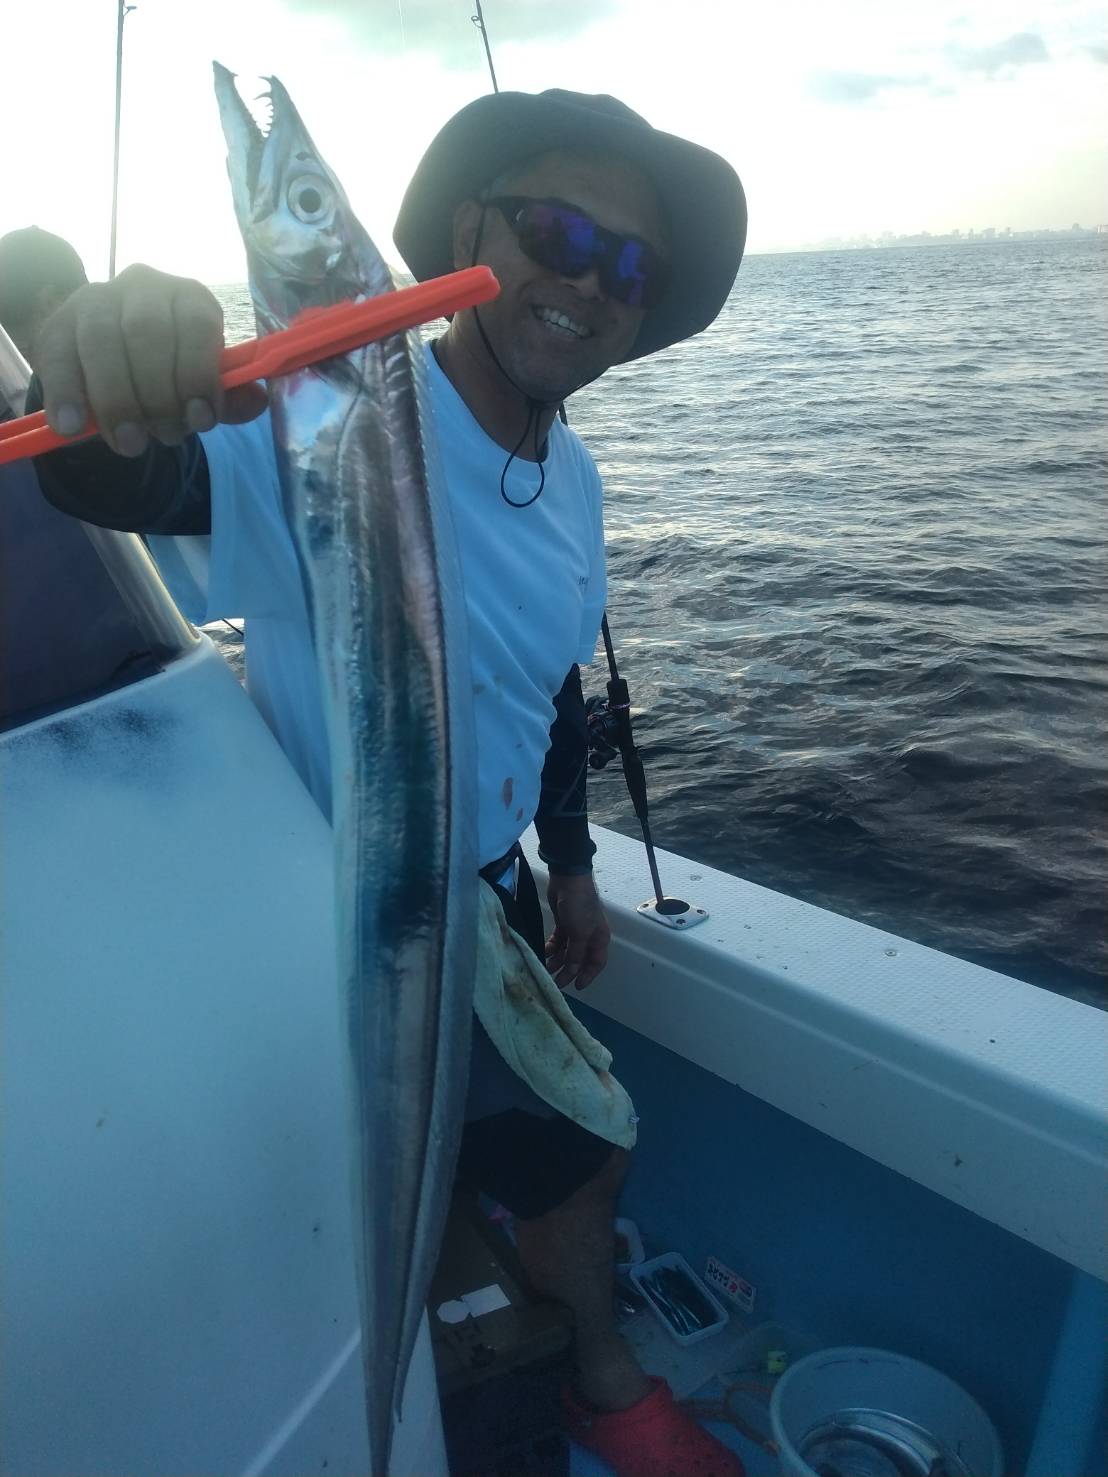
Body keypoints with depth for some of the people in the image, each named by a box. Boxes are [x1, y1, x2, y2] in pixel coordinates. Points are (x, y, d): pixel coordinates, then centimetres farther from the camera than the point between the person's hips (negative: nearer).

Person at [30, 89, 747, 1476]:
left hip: (488, 902, 7)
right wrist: (100, 374, -61)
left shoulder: (574, 478, 1)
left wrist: (570, 866, 16)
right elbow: (116, 479, -39)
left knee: (578, 1155, 21)